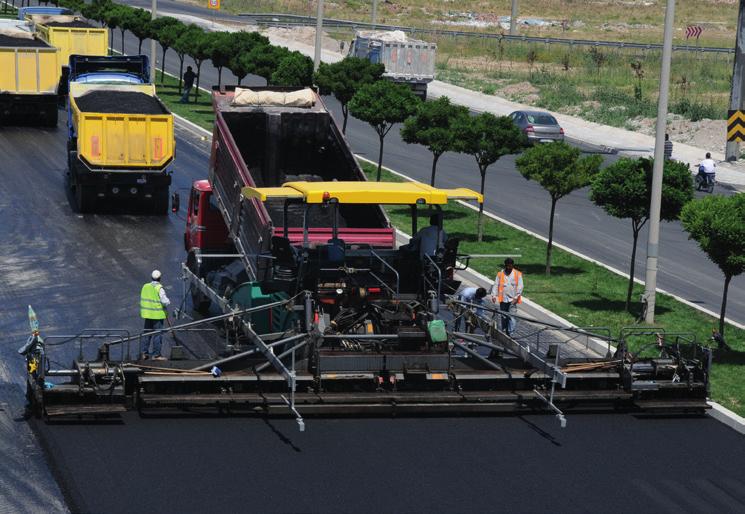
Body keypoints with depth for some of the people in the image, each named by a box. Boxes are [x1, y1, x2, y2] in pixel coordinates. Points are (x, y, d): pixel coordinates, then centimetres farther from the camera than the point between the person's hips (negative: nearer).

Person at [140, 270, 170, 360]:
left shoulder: (145, 286, 6)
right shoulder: (159, 288, -14)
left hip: (147, 314, 6)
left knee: (146, 334, 14)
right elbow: (165, 301, -19)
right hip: (157, 315, -6)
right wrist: (168, 302, 1)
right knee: (157, 335, -1)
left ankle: (143, 353, 15)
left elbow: (142, 300, 13)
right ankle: (156, 355, 1)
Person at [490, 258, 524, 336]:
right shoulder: (500, 274, 7)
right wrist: (494, 295, -7)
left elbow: (520, 287, -1)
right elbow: (496, 285, 4)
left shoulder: (517, 274, 2)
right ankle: (504, 332, 21)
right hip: (503, 299, 2)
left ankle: (511, 333, -12)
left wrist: (516, 297, -10)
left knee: (512, 317, -11)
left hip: (512, 300, -2)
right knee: (504, 317, 10)